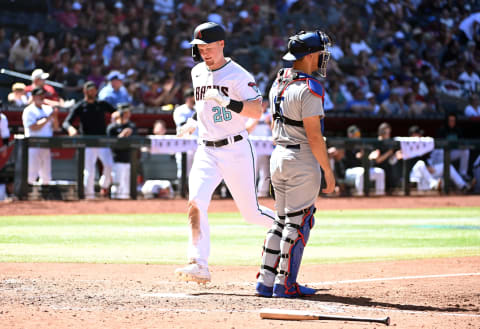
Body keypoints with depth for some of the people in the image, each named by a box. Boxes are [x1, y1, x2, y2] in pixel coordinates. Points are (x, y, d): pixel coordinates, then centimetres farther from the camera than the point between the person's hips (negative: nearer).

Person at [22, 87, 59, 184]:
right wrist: (48, 118, -15)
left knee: (46, 176, 8)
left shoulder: (48, 109, 14)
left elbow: (55, 127, 14)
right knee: (31, 176, -10)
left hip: (46, 146, 7)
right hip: (33, 146, -7)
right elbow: (33, 128, -16)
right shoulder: (29, 111, -5)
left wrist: (55, 117, -6)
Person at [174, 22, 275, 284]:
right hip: (206, 152, 5)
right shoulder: (198, 73, 11)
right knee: (195, 203, -17)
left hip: (236, 151, -5)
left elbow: (257, 111, -22)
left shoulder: (238, 75, -10)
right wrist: (194, 121, 22)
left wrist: (227, 102, -33)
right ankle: (199, 266, -21)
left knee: (250, 213, 3)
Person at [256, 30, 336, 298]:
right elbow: (314, 135, -19)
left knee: (282, 220, 14)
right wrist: (328, 170, -15)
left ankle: (266, 281, 11)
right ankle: (285, 284, -1)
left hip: (279, 155, 8)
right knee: (298, 223, -2)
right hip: (303, 159, -8)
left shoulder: (279, 82, 10)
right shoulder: (309, 89, -17)